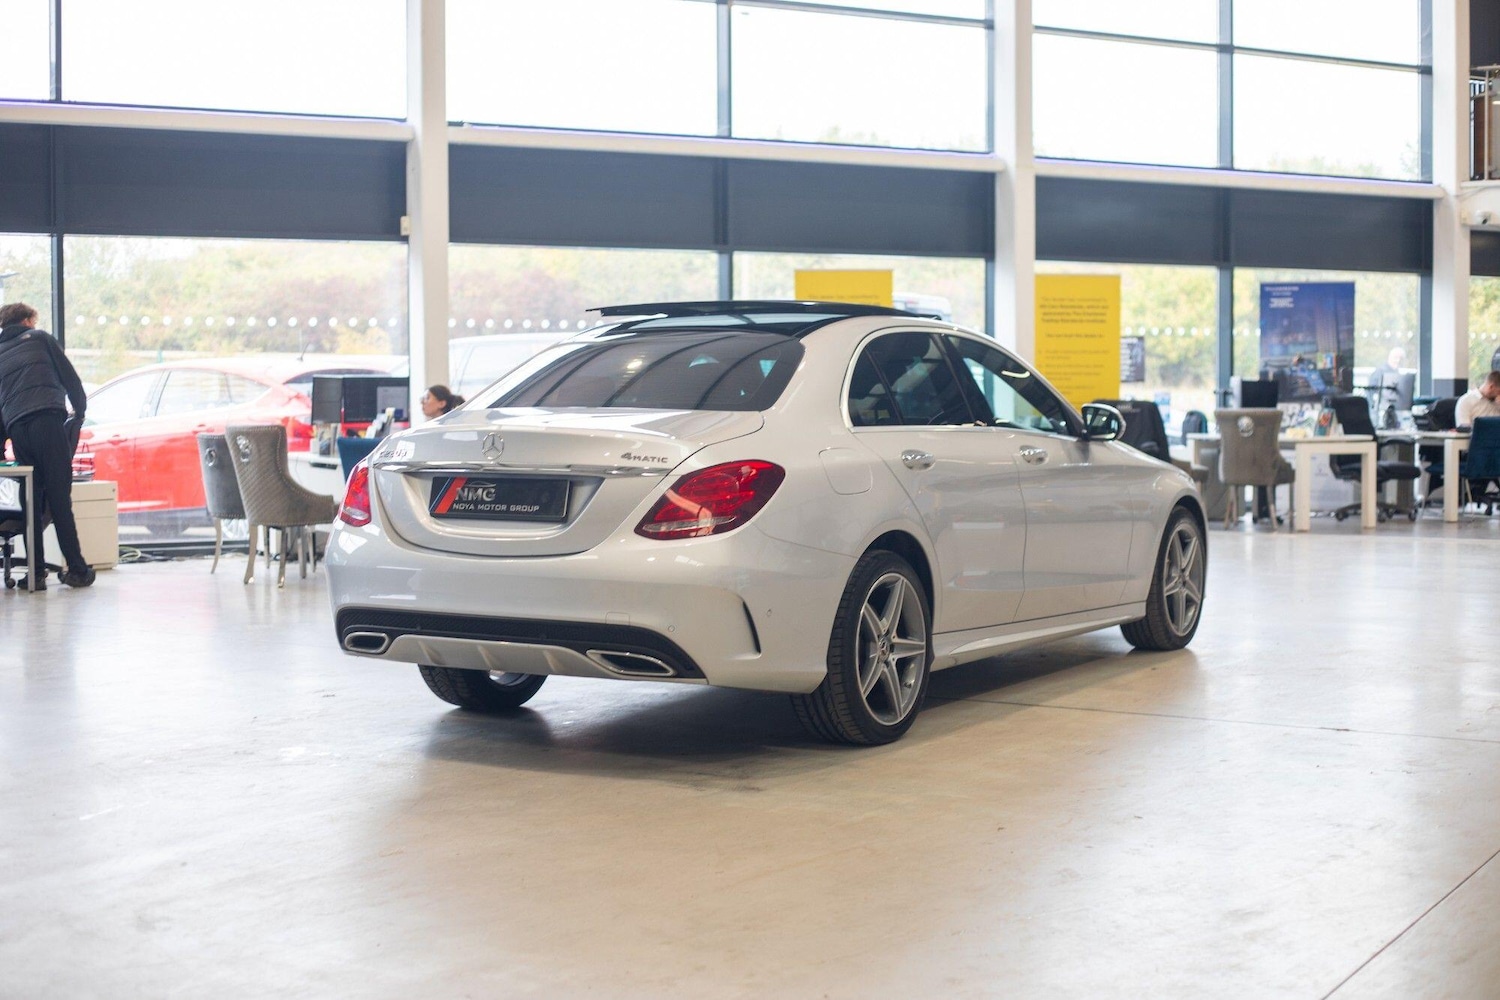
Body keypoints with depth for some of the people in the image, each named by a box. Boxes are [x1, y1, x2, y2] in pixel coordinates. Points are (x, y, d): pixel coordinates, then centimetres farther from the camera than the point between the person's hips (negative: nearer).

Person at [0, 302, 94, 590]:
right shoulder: (39, 338, 17)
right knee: (59, 496, -8)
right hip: (48, 420, -4)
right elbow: (69, 376, 12)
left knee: (32, 499, 7)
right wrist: (80, 411, 25)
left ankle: (35, 572, 2)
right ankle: (76, 569, -11)